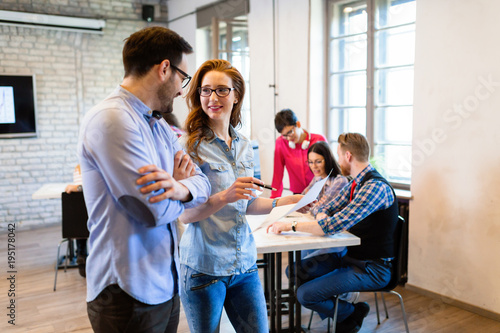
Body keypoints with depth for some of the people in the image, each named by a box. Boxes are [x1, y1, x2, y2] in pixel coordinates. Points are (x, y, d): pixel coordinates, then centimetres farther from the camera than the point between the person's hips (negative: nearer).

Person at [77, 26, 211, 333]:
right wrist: (178, 186, -3)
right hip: (130, 295, -8)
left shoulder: (158, 125, 11)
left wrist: (180, 188, -17)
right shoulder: (113, 119, -20)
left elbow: (201, 182, 6)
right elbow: (156, 210, -24)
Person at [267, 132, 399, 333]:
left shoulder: (376, 187, -24)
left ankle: (353, 313, 10)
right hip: (349, 255, 9)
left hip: (371, 268, -9)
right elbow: (326, 210, 15)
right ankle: (337, 310, 16)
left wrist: (289, 226, -24)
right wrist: (323, 217, -9)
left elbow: (334, 225, -31)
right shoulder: (355, 184, 7)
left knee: (305, 294, -17)